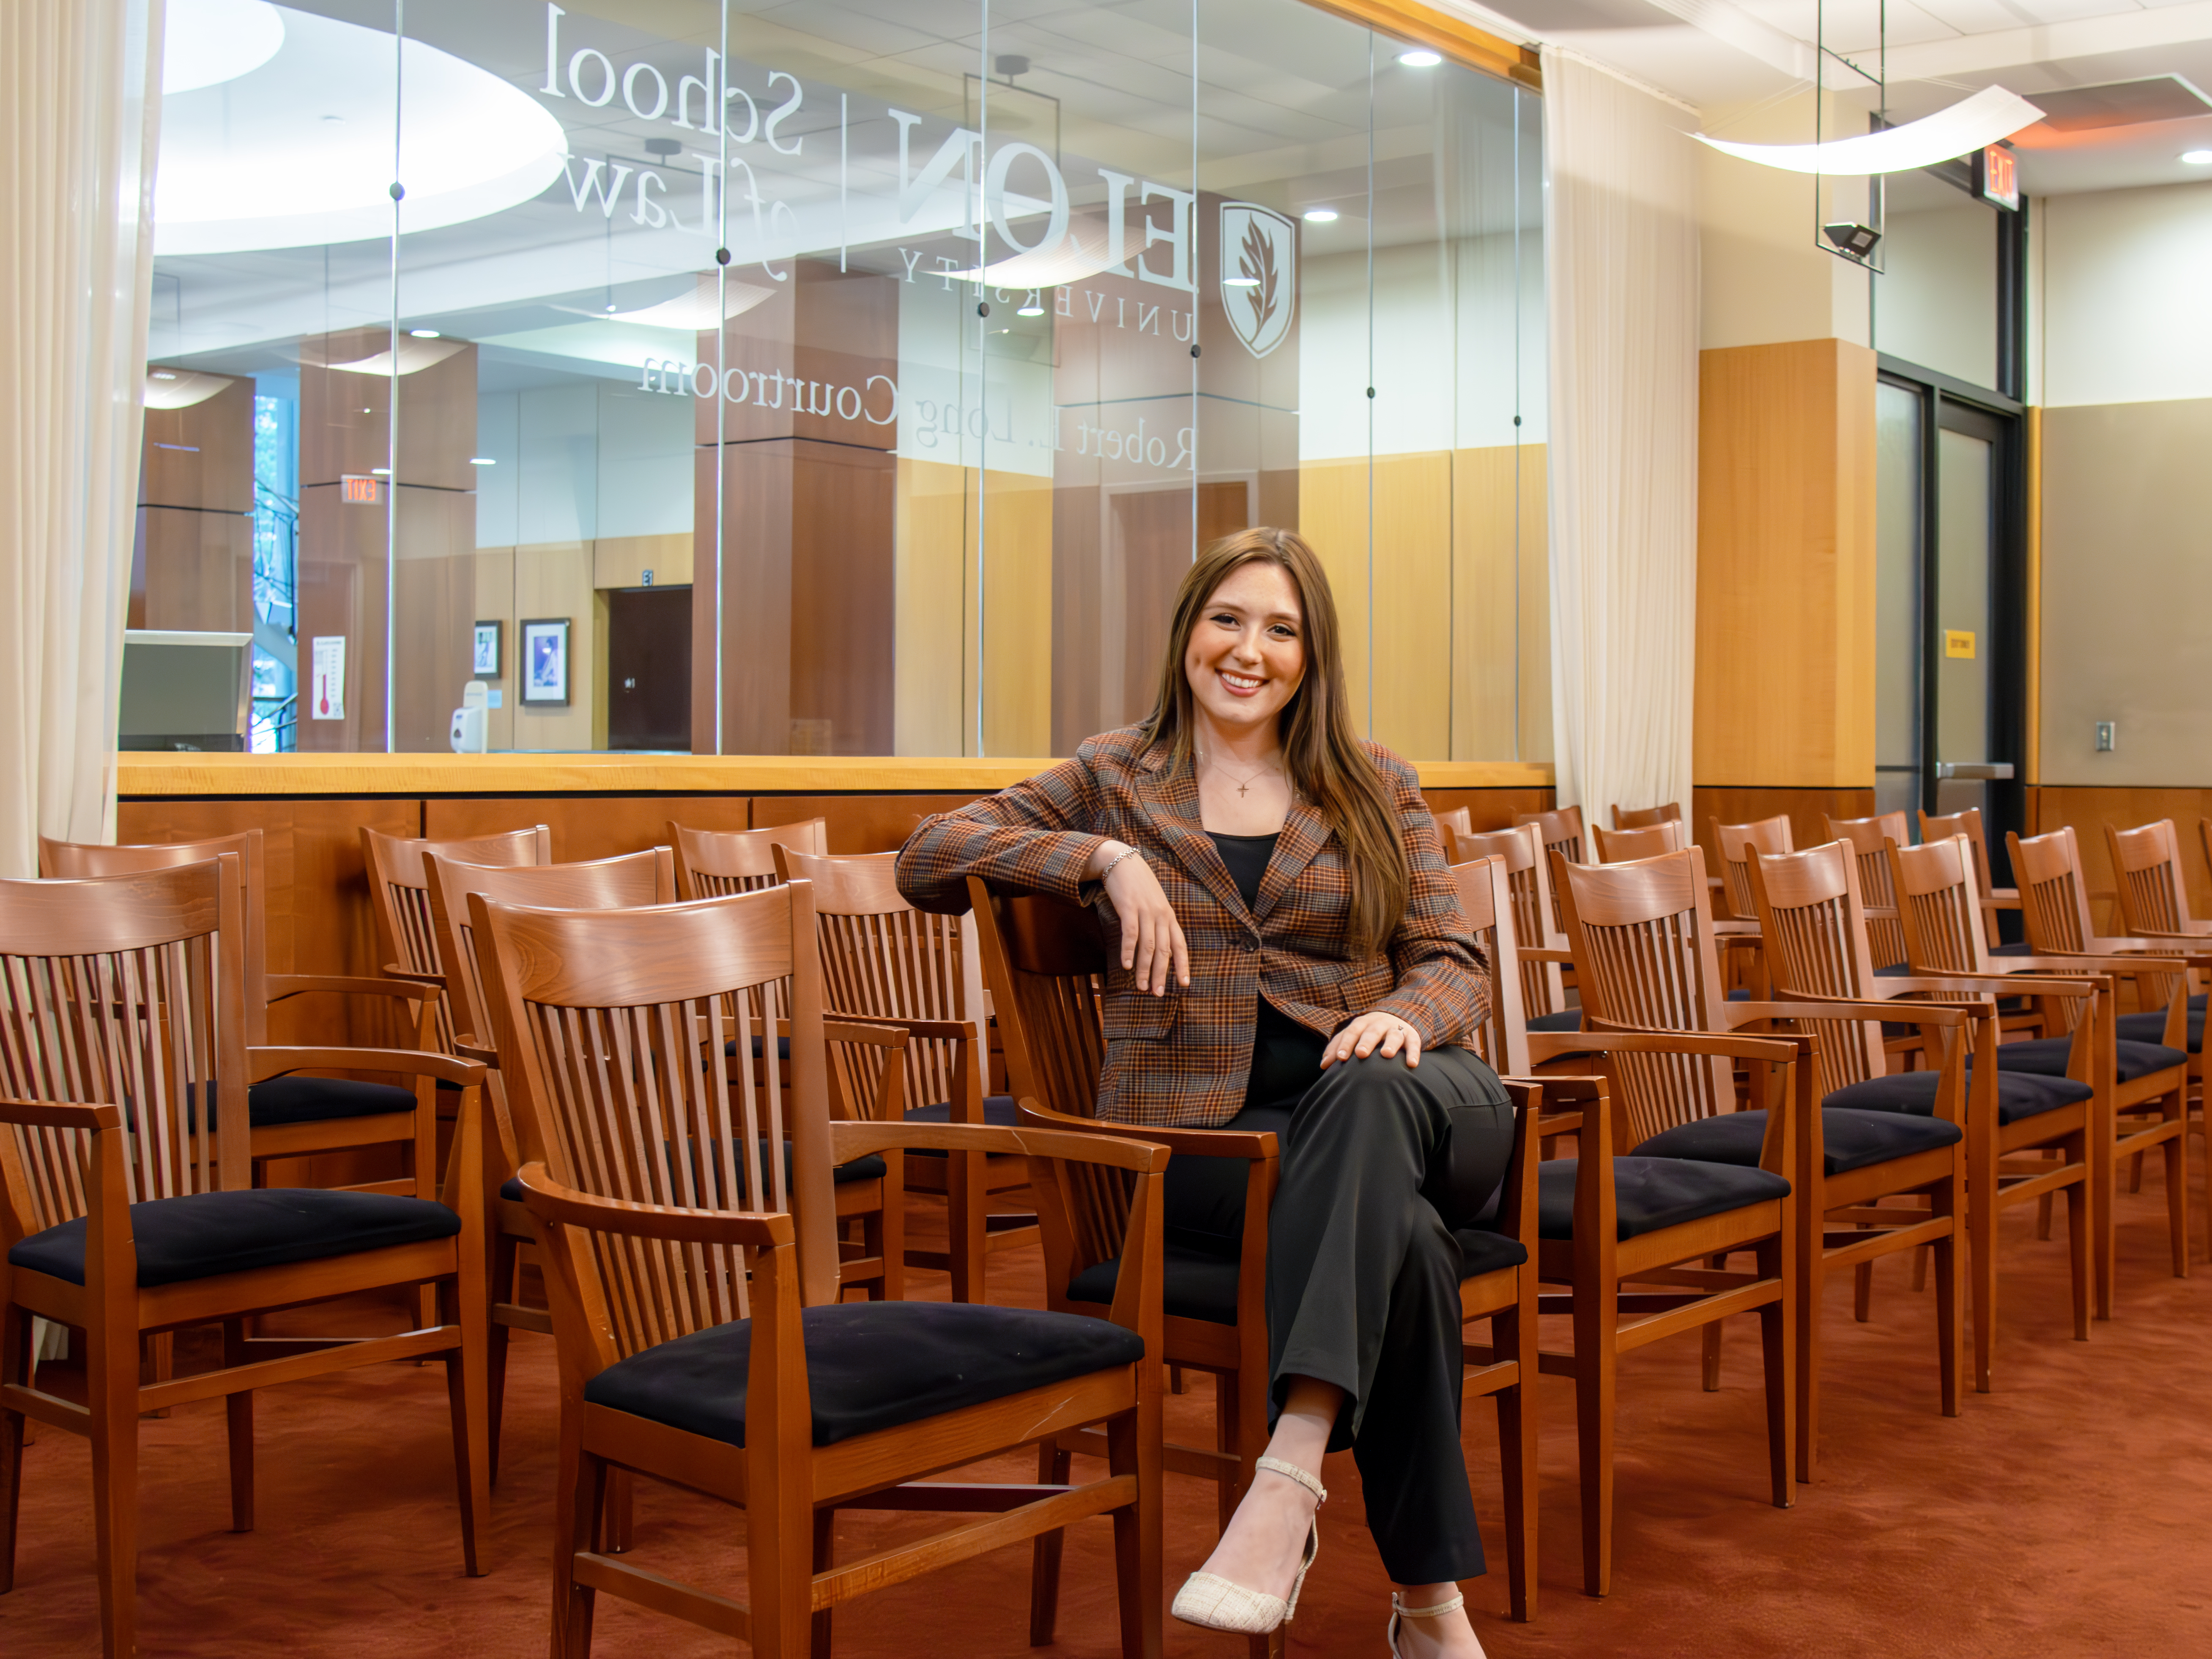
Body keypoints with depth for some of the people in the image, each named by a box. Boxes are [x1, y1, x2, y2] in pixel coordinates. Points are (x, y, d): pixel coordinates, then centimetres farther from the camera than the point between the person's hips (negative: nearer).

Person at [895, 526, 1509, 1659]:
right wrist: (1110, 857, -9)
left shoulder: (1377, 790, 15)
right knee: (1400, 1228, -33)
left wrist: (1407, 1014, -15)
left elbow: (1453, 963, 11)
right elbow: (928, 858, 4)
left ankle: (1289, 1480, -47)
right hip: (1204, 1123, -2)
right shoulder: (1115, 779, 12)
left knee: (1368, 1095, -38)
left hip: (1396, 1096, 2)